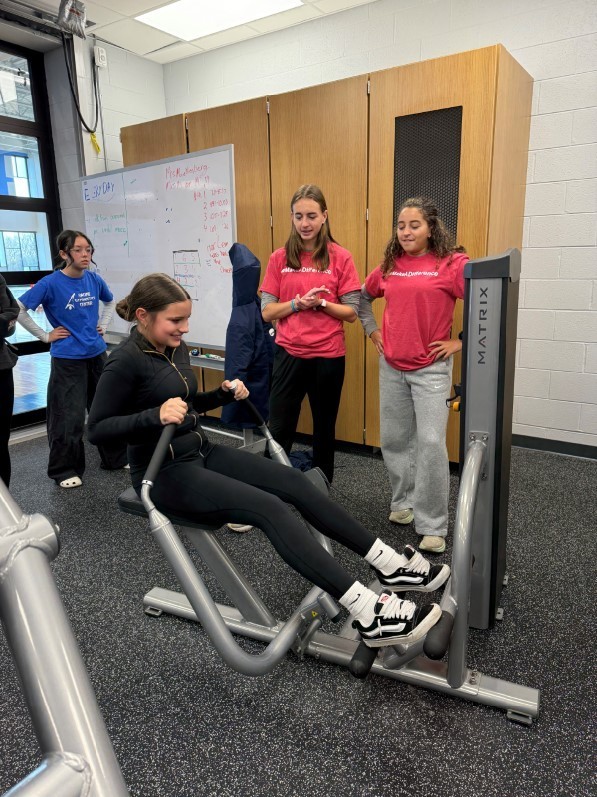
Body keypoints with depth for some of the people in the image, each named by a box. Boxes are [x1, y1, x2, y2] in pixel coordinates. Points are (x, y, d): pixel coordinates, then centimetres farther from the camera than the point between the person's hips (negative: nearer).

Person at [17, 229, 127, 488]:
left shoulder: (94, 279, 2)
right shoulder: (51, 283, -12)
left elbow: (110, 302, 22)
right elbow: (19, 310, -10)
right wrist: (45, 336, -8)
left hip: (97, 354, 5)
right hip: (68, 359, -5)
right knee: (69, 417, 1)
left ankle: (116, 459, 29)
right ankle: (64, 471, 18)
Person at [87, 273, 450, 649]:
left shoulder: (175, 348, 7)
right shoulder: (126, 361, -16)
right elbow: (97, 429, -18)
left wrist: (223, 394, 2)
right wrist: (155, 416, -32)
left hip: (200, 452, 8)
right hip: (164, 471, -8)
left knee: (293, 481, -7)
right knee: (269, 508, -25)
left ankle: (389, 564, -3)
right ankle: (369, 614, -28)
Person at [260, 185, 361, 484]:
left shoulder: (341, 257, -2)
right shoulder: (279, 258, 3)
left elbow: (351, 312, -2)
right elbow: (267, 311, -1)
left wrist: (321, 303, -18)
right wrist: (298, 303, -17)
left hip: (328, 356, 0)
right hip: (288, 353, 1)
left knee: (324, 429, 13)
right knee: (279, 429, 2)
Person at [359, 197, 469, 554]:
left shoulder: (452, 264, -8)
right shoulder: (388, 267, 8)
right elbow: (363, 299, 24)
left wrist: (461, 342, -12)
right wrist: (373, 331, 13)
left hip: (431, 367, -5)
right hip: (391, 366, 5)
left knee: (431, 442, -7)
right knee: (394, 440, 12)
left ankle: (433, 526, 6)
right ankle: (403, 501, 34)